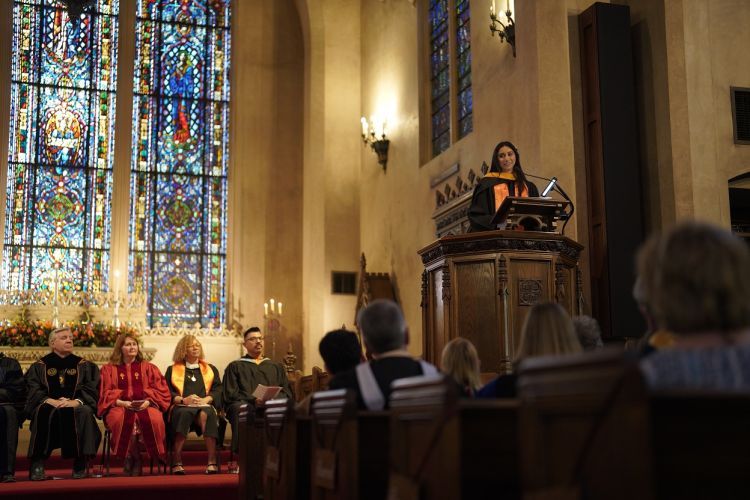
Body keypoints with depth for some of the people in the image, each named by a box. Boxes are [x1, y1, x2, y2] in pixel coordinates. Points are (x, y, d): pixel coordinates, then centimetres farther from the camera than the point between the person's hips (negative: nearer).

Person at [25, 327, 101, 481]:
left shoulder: (84, 366, 15)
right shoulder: (39, 367, 14)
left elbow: (91, 389, 2)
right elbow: (33, 389, 0)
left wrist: (76, 401, -19)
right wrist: (49, 400, -20)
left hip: (76, 406, 0)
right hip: (49, 405, 0)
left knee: (84, 412, -34)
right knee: (43, 412, -36)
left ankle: (80, 464, -29)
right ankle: (37, 465, -35)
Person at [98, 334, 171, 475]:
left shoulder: (148, 368, 19)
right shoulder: (109, 369, 19)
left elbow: (162, 391, 10)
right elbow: (105, 394, 8)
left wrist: (148, 401, -10)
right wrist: (121, 402, -11)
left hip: (145, 406, 1)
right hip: (119, 407, -1)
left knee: (153, 419, -35)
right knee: (124, 419, -38)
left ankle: (132, 459, -20)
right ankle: (134, 456, -20)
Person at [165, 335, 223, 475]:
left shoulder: (211, 369, 25)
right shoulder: (172, 370, 21)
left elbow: (218, 390, 11)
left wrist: (205, 399, -9)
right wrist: (183, 400, -10)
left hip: (205, 406, 1)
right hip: (181, 407, 0)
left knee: (206, 414, -36)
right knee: (184, 414, -38)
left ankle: (212, 461, -43)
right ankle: (177, 462, -40)